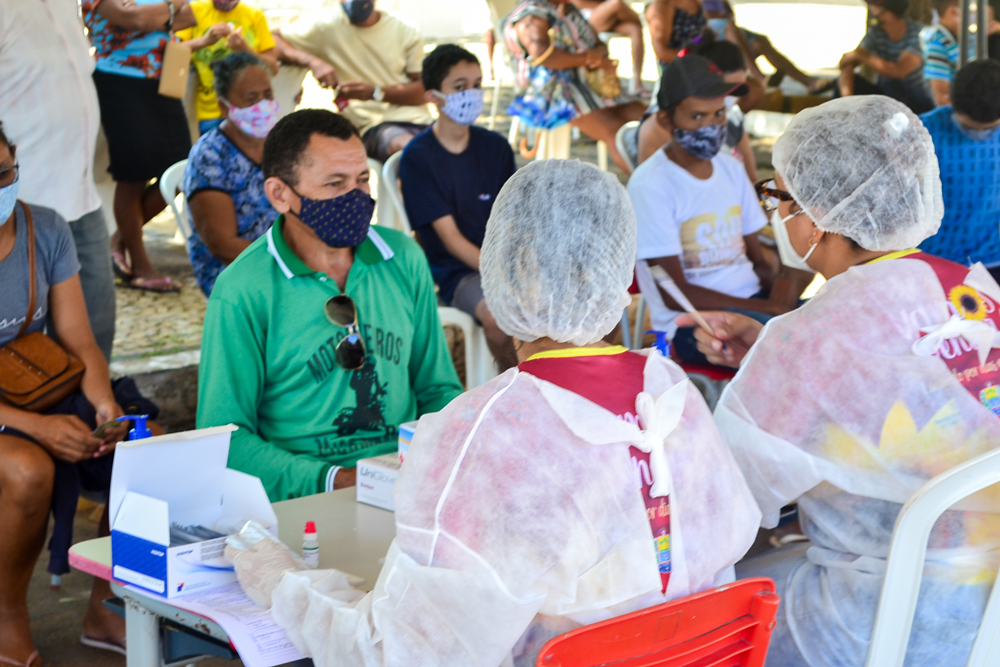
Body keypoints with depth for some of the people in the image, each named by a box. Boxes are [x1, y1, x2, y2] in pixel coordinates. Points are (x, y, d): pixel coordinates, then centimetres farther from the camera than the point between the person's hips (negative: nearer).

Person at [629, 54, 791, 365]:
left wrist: (780, 289, -8)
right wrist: (769, 308, -19)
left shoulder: (732, 170, 13)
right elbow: (675, 295, -14)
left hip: (753, 300, 8)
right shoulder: (650, 185, -10)